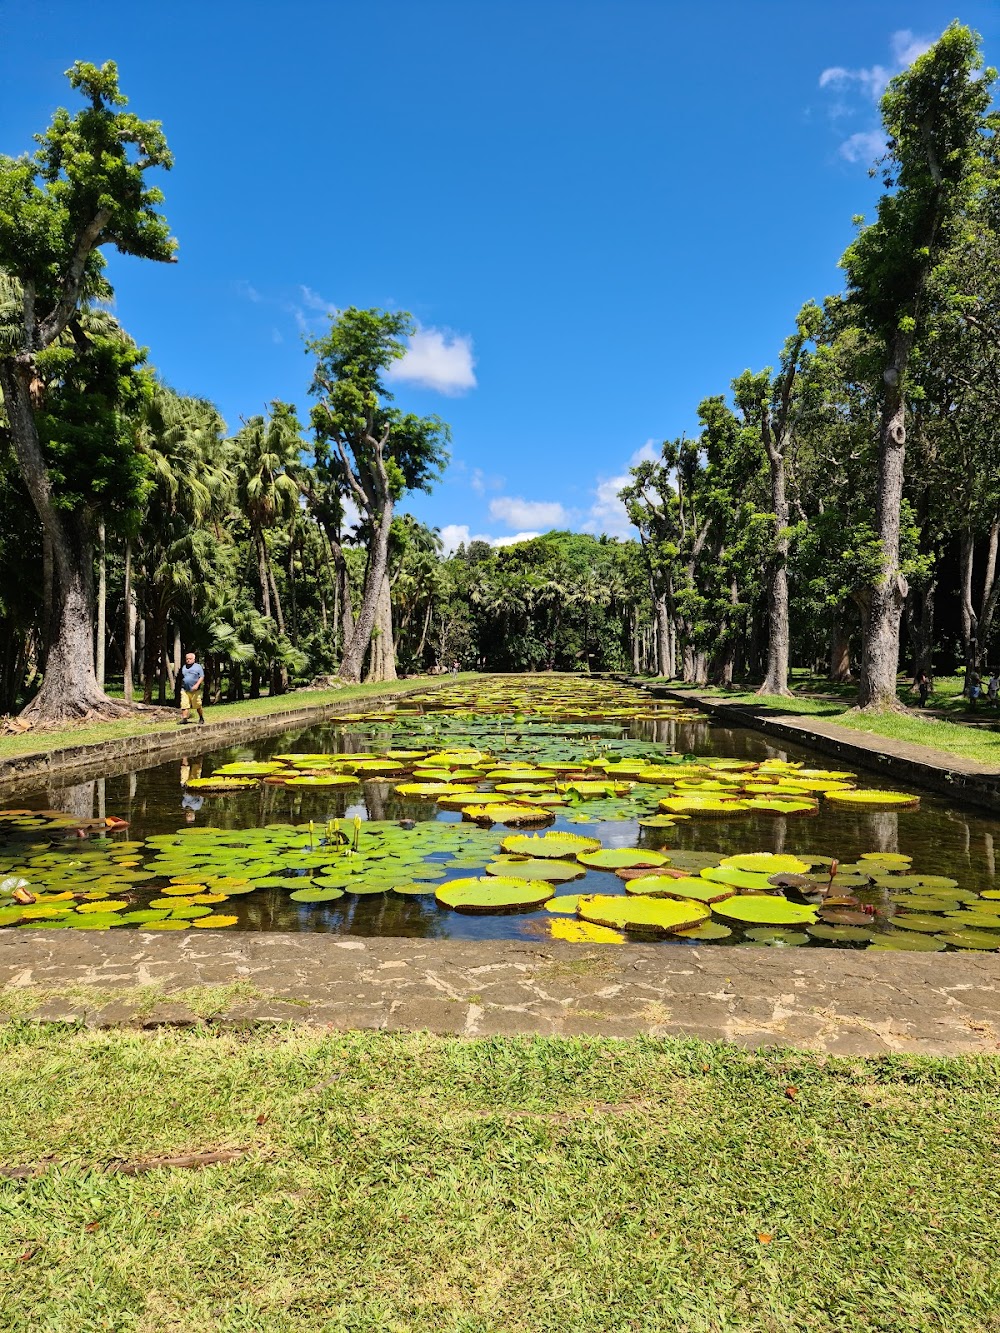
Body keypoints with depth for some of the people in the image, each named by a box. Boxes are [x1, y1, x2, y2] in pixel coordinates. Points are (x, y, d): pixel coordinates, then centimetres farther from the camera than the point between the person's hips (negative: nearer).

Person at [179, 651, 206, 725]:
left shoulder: (198, 667, 1)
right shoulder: (184, 667, 17)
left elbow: (202, 677, -5)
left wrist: (197, 685, -18)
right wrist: (181, 686, 20)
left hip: (195, 691, -4)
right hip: (184, 690, 4)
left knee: (198, 706, 4)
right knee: (184, 705, -9)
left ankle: (201, 718, 21)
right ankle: (184, 719, -11)